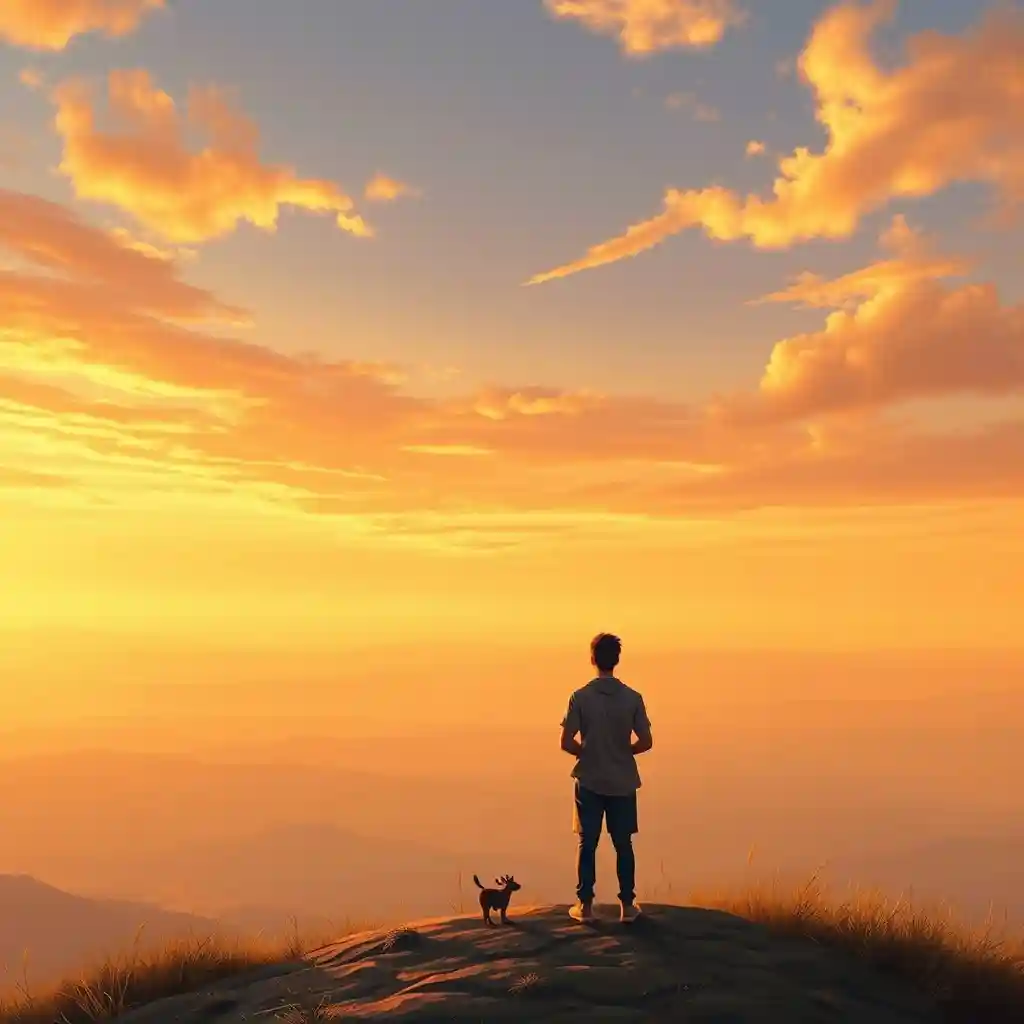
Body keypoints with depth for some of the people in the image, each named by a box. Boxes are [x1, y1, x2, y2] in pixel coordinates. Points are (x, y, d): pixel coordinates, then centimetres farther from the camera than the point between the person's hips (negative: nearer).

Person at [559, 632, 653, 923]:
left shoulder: (580, 697, -9)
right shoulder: (632, 698, -6)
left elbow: (566, 743, -10)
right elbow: (646, 742, -6)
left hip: (589, 782, -1)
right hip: (622, 782, 1)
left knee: (587, 844, 8)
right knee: (623, 844, 10)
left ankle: (585, 905, 11)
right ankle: (627, 905, 14)